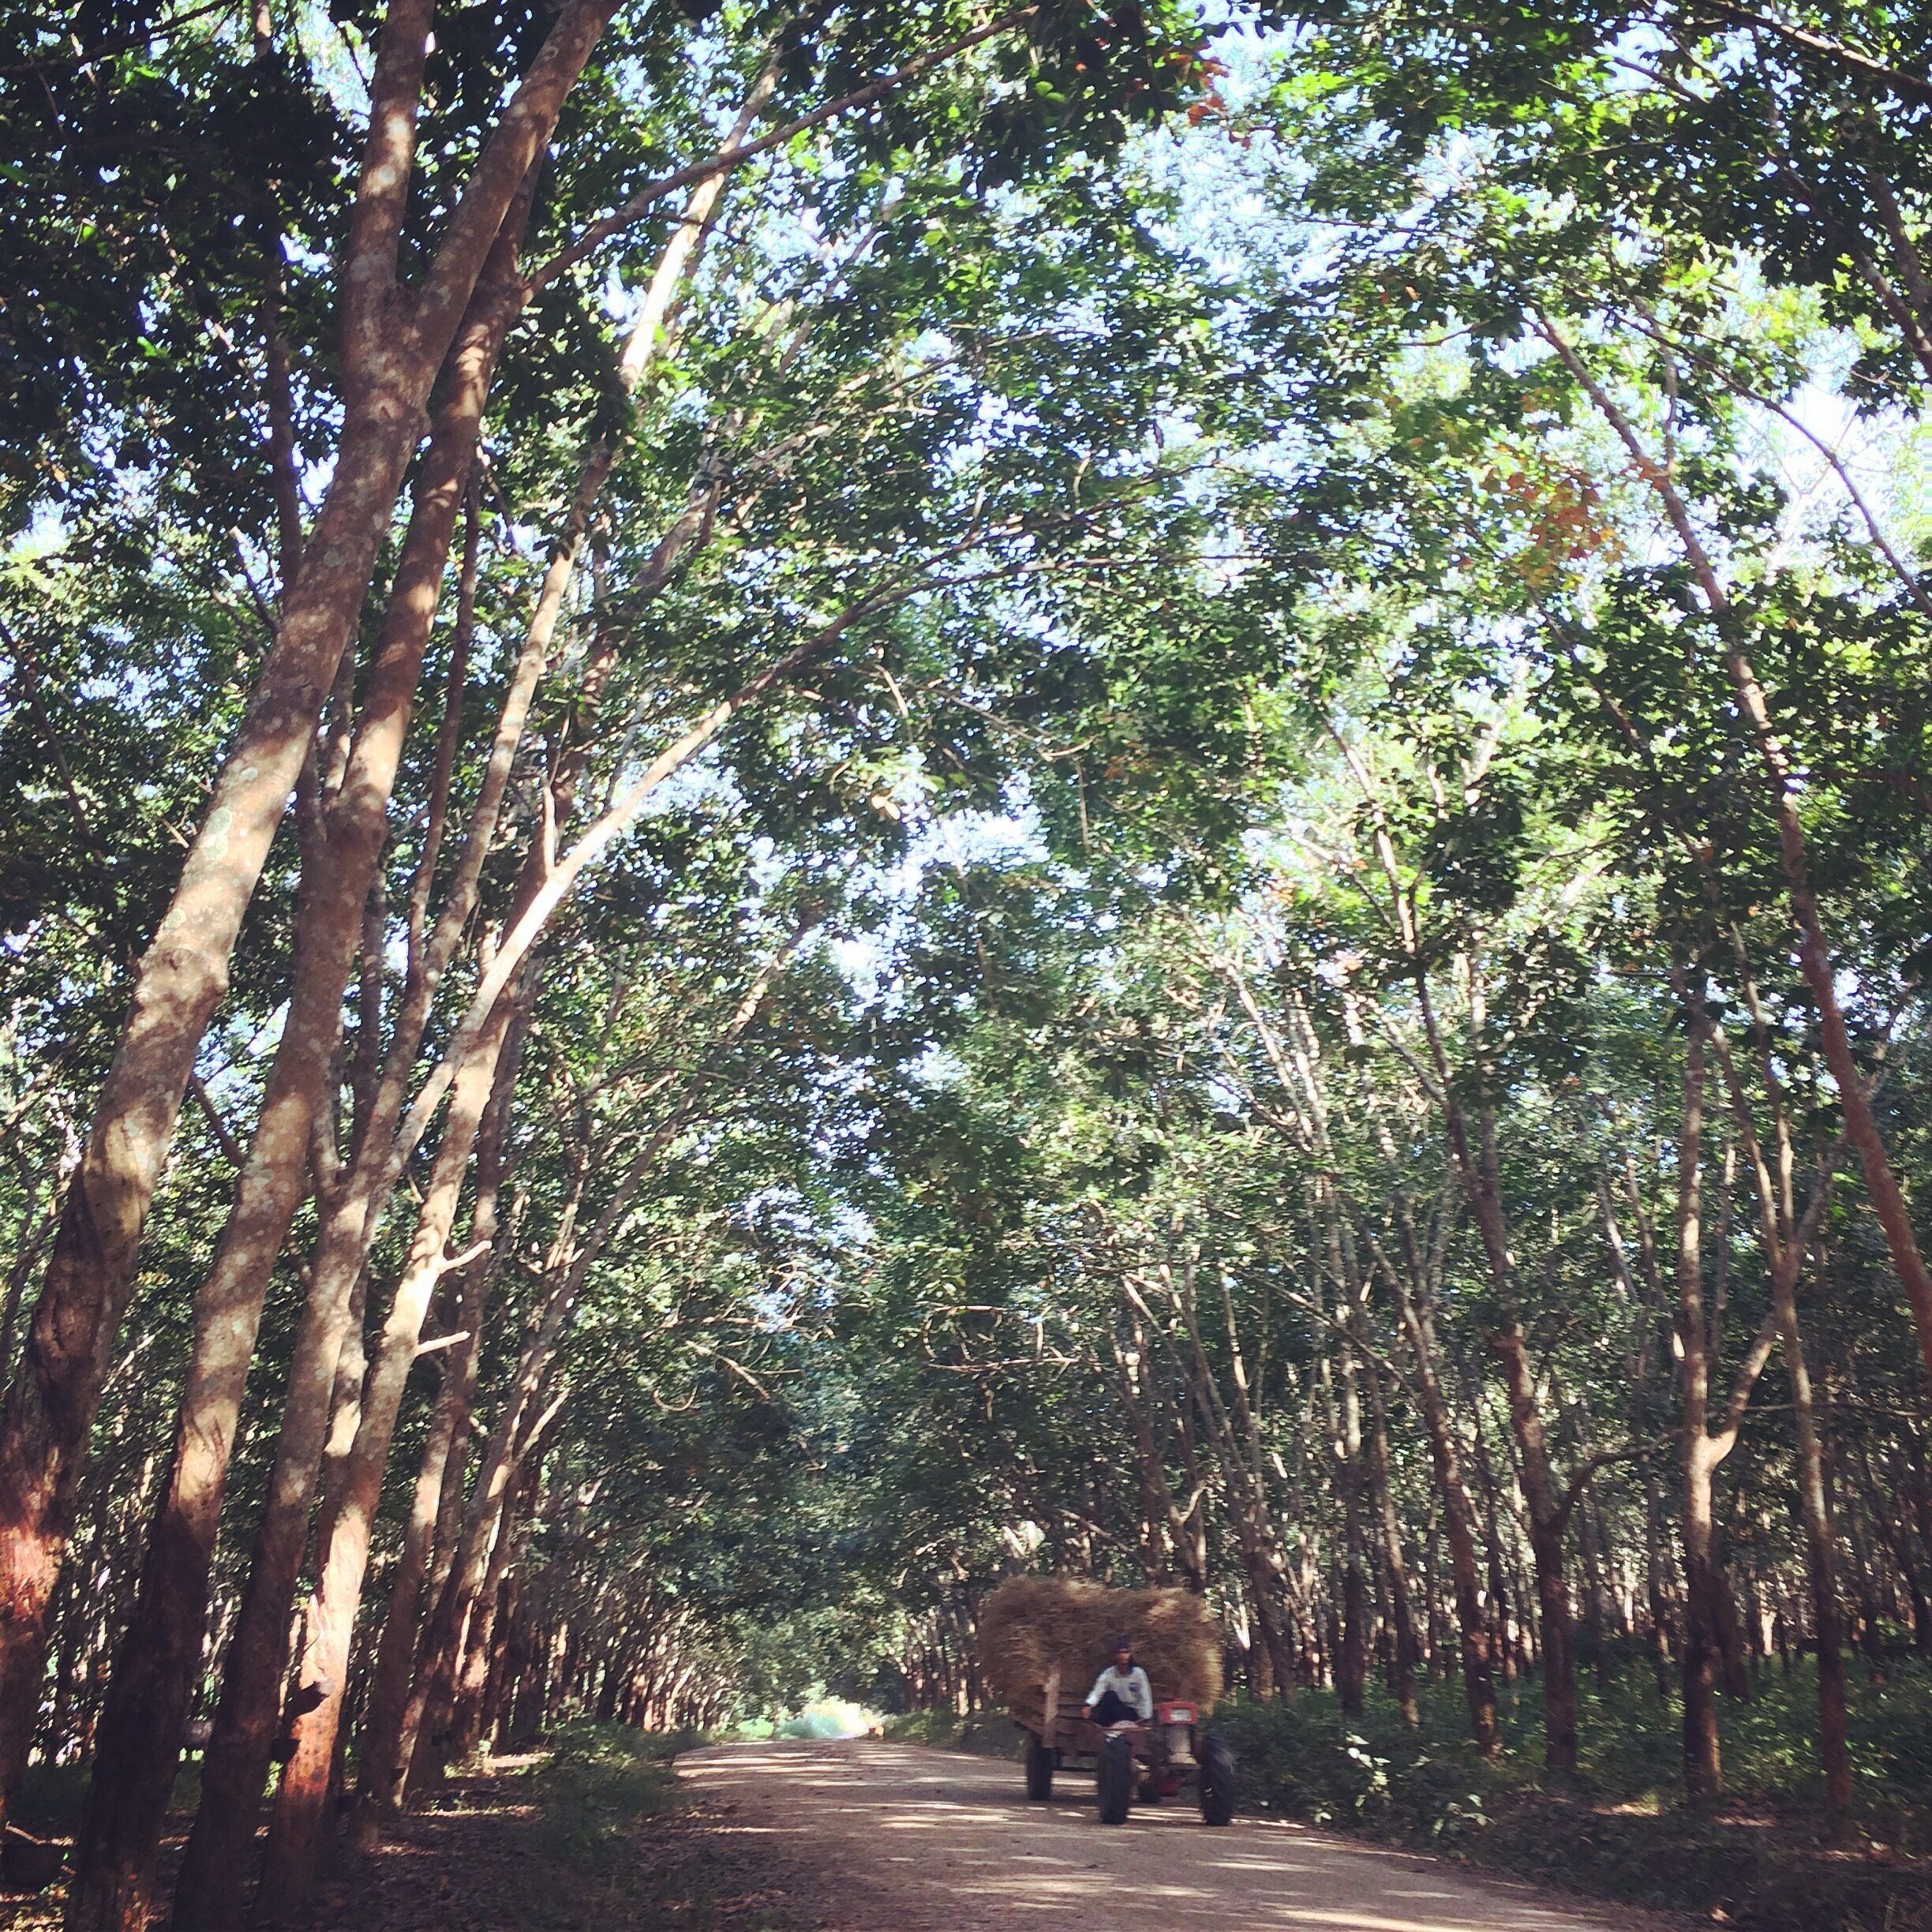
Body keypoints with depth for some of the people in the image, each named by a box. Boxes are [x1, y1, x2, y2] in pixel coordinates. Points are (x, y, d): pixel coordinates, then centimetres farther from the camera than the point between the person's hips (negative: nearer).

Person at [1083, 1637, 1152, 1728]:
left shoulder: (1138, 1673, -8)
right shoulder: (1108, 1674, -5)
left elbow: (1145, 1698, -9)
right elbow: (1097, 1693, -16)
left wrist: (1146, 1720, -16)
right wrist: (1089, 1705, -36)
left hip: (1132, 1712, -2)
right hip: (1115, 1710, 2)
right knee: (1110, 1695, -28)